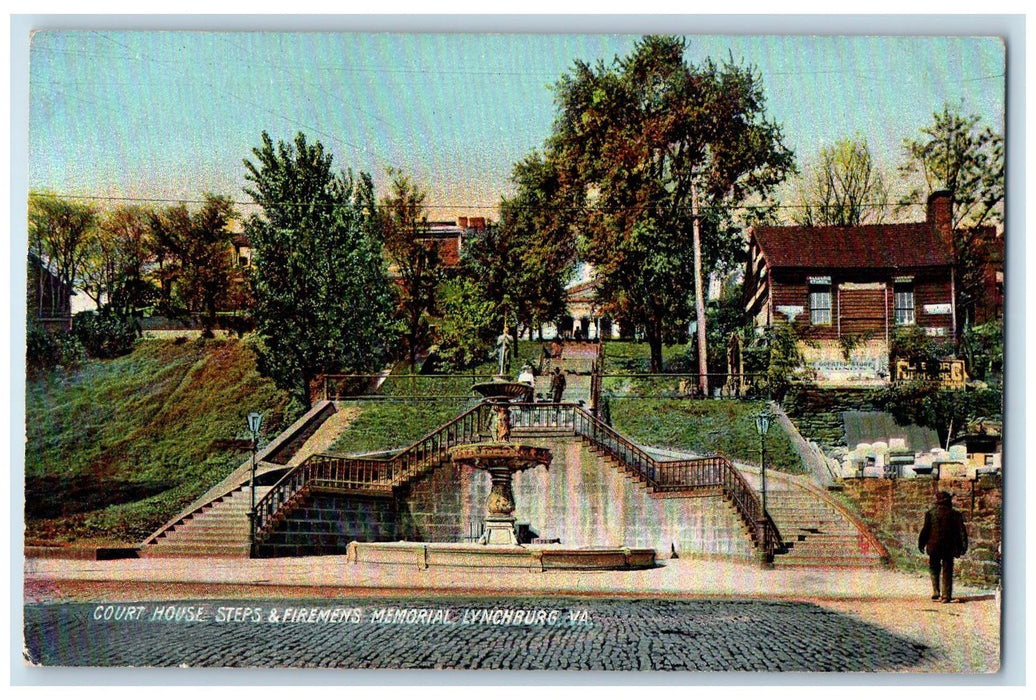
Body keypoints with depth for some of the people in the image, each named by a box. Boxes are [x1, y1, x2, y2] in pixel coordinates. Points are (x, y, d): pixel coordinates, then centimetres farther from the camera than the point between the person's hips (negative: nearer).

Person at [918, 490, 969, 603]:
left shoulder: (930, 514, -2)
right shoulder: (955, 514, -1)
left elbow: (925, 530, -3)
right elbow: (962, 531, 0)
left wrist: (921, 544, 6)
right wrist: (963, 547, 7)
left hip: (934, 547, 0)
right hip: (949, 547, 0)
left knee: (934, 570, 15)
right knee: (947, 571, 6)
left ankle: (936, 592, 3)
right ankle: (946, 596, 2)